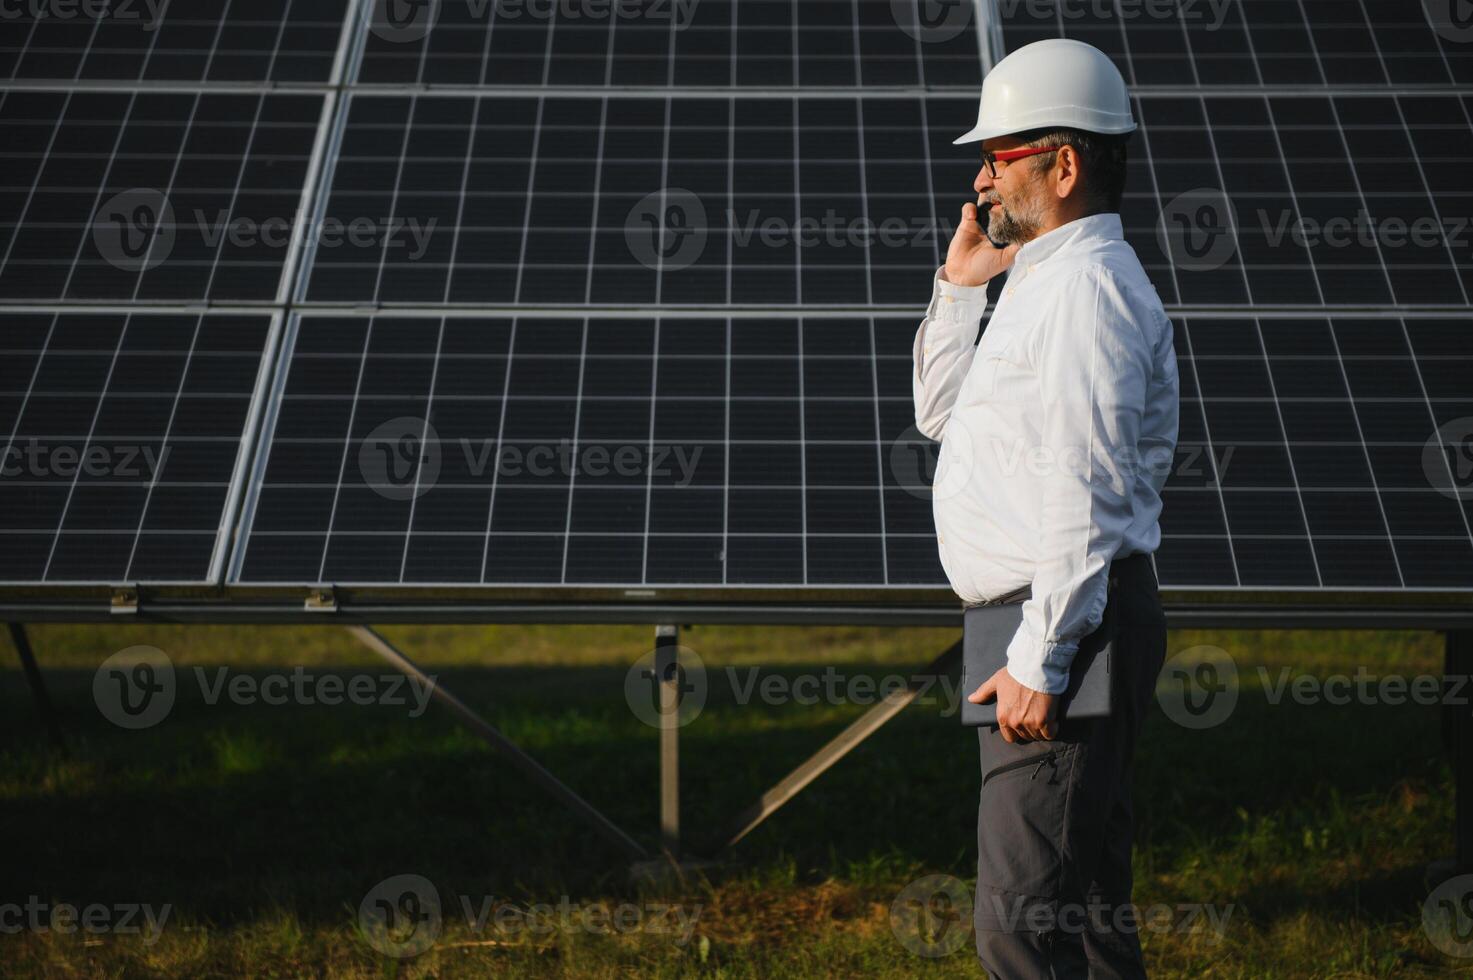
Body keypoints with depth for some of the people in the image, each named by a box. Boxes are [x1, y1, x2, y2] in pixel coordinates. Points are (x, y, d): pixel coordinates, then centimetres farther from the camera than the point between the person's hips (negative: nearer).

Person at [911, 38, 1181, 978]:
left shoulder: (1087, 285, -14)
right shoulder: (1042, 277, 20)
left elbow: (1085, 492, -21)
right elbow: (942, 414, 30)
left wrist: (1038, 662, -23)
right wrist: (960, 286, 18)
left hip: (1071, 623, -11)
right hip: (1055, 624, 11)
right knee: (1089, 904, 15)